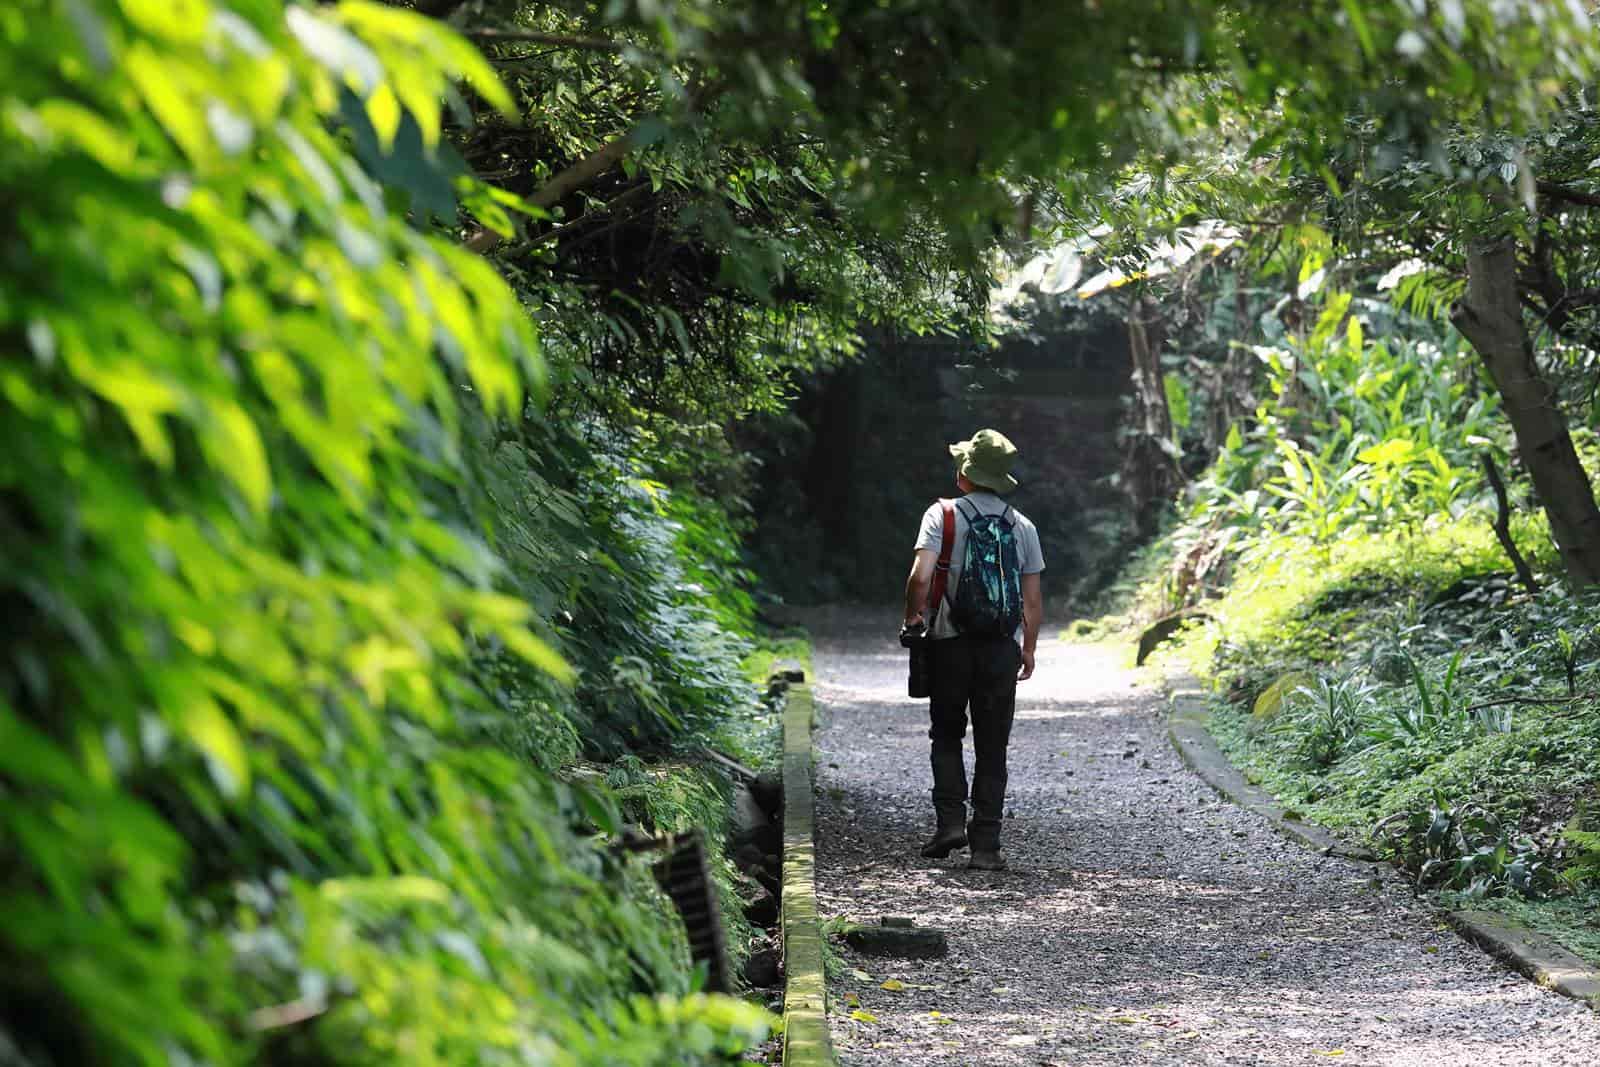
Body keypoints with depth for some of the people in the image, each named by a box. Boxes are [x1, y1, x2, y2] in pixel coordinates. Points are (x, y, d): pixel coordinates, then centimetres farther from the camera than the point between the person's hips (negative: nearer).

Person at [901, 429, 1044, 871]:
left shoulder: (943, 515, -4)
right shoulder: (1022, 526, 6)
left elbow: (920, 577, -15)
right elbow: (1033, 601, 7)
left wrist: (912, 617, 3)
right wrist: (1028, 649, 18)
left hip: (951, 645, -2)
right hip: (1003, 648, 2)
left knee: (946, 736, 15)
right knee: (992, 749, 5)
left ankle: (950, 820, 1)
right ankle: (985, 845, 2)